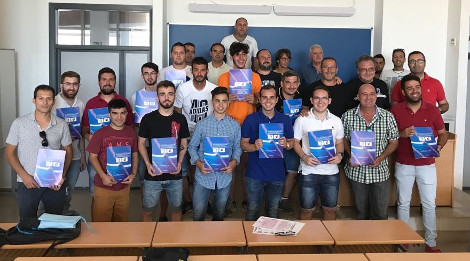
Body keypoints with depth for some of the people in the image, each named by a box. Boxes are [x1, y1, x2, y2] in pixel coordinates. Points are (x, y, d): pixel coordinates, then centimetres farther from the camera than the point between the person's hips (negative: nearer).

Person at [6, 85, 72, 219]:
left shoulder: (62, 125, 1)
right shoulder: (19, 123, -2)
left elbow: (68, 151, 8)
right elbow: (9, 152, 2)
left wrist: (63, 175, -7)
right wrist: (24, 175, -10)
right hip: (27, 183, -1)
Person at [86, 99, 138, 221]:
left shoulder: (131, 133, 4)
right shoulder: (100, 133, -7)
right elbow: (93, 157, -5)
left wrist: (133, 174, -3)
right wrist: (103, 176, -17)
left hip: (124, 185, 3)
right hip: (103, 187, -3)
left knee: (121, 221, 15)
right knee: (101, 222, 5)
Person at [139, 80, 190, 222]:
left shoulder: (180, 119, 2)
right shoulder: (148, 118, -3)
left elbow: (184, 144, 10)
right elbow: (141, 143, 3)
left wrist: (180, 162, -6)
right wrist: (148, 164, -11)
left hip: (175, 175, 2)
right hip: (153, 175, -1)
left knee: (176, 208, 14)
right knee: (148, 210, 9)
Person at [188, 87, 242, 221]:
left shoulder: (235, 126, 3)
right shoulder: (202, 124, -1)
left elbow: (237, 147, 7)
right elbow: (192, 146, 3)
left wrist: (234, 162, -12)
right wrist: (198, 163, -13)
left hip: (224, 176, 2)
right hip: (203, 175, -1)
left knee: (219, 213, 15)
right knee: (198, 212, 0)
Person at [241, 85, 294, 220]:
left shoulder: (285, 120, 4)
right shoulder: (250, 119, -2)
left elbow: (292, 142, 9)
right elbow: (243, 143, -2)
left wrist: (286, 144, -13)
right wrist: (255, 146, -22)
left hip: (277, 174, 2)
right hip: (255, 174, -2)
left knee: (273, 210, 15)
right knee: (252, 210, 7)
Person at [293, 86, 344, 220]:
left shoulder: (336, 121, 6)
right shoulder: (302, 120, -2)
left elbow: (339, 142, 13)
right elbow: (295, 142, 2)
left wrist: (339, 154, -8)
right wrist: (304, 157, -15)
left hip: (331, 171, 2)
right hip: (308, 171, -2)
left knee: (330, 209, 12)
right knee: (306, 209, 8)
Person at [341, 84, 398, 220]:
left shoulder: (388, 117, -3)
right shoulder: (348, 116, -2)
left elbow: (394, 142, 1)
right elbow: (344, 139, 6)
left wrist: (381, 158, -14)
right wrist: (351, 155, -11)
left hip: (380, 172, 0)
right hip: (357, 172, 1)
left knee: (380, 214, 6)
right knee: (361, 212, 15)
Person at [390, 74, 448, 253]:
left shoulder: (432, 109, -1)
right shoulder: (396, 110, -3)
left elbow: (443, 133, 7)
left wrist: (439, 146, -13)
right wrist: (402, 134, -18)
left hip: (427, 164, 0)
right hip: (403, 165, 0)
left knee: (429, 204, 5)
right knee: (403, 203, 11)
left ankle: (431, 242, 18)